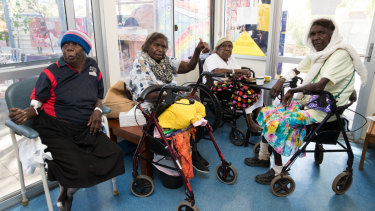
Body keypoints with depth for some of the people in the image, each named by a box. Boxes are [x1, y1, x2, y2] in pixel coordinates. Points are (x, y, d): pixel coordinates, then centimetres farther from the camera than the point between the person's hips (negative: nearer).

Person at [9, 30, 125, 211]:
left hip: (85, 128, 5)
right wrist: (26, 114, -24)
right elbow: (37, 102, -2)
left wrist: (97, 110, -1)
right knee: (76, 170, -24)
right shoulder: (51, 73, -3)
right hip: (56, 130, -4)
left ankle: (69, 189, 10)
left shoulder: (93, 68, 9)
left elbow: (99, 95, 20)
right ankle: (64, 193, 18)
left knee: (114, 154, -12)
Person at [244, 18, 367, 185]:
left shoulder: (341, 54, -18)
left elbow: (320, 86, -30)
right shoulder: (317, 53, 9)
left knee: (277, 123, -23)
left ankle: (278, 169, -6)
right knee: (266, 113, 4)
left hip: (323, 109, -9)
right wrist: (281, 81, -4)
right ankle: (263, 157, 17)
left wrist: (293, 91, -16)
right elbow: (296, 71, 17)